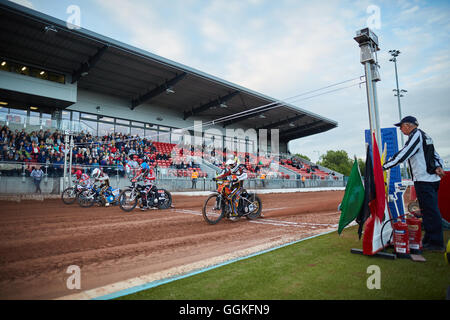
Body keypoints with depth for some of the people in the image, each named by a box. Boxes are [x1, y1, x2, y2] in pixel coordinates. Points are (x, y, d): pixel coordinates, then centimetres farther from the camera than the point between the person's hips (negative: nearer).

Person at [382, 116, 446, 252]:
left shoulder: (416, 135, -10)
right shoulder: (424, 136, 21)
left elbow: (402, 155, -17)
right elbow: (435, 155, 17)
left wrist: (384, 166, -14)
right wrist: (438, 166, 2)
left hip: (424, 180, -10)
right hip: (432, 178, 10)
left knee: (430, 211, -5)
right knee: (430, 210, 14)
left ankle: (435, 243, 2)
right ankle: (429, 239, 22)